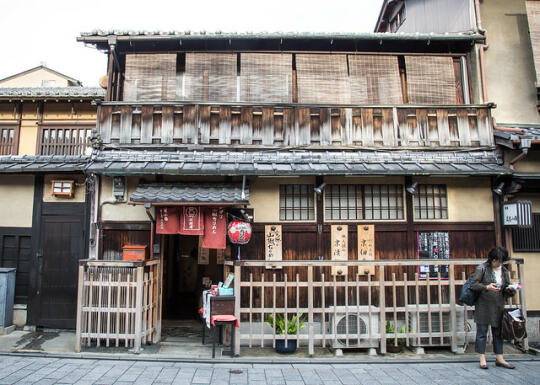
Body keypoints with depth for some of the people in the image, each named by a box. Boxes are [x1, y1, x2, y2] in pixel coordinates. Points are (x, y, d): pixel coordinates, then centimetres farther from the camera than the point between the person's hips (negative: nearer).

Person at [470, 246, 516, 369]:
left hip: (498, 306, 5)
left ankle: (500, 359, 21)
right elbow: (473, 285, -9)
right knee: (482, 332, 0)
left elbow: (506, 289, 16)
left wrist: (510, 290, -7)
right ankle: (482, 359, 7)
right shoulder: (482, 268, -6)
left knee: (498, 332, 11)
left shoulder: (505, 271, 10)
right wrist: (487, 287, -23)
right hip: (483, 305, -5)